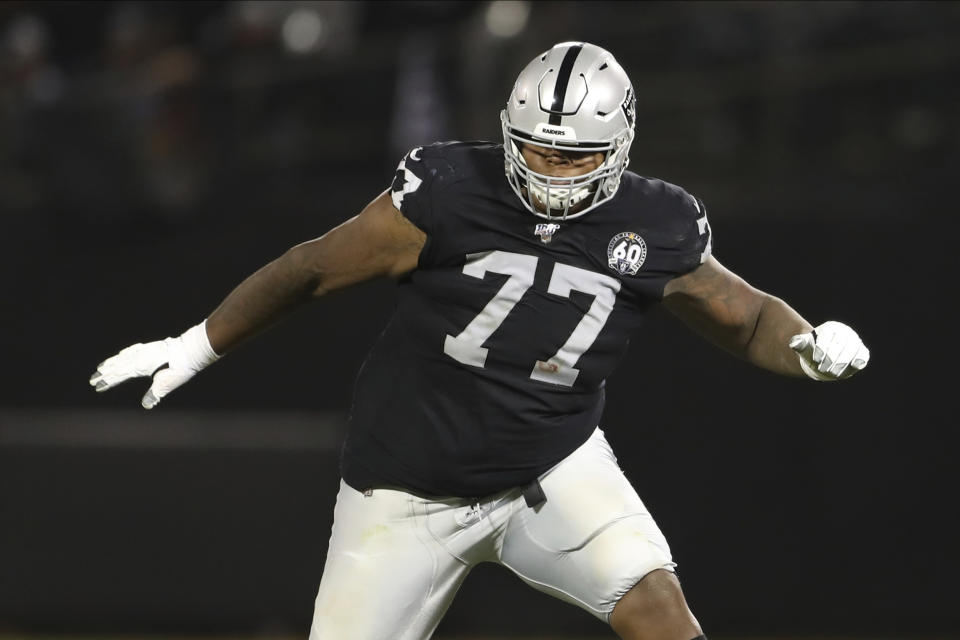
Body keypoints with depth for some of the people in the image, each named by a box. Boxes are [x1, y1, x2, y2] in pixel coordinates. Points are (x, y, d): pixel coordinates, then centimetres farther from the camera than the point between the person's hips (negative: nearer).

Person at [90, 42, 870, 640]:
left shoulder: (654, 232, -9)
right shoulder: (450, 193, -18)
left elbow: (743, 316, 5)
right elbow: (316, 267, -7)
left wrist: (812, 344, -18)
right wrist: (196, 348, 0)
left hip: (555, 469, 2)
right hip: (413, 486, -2)